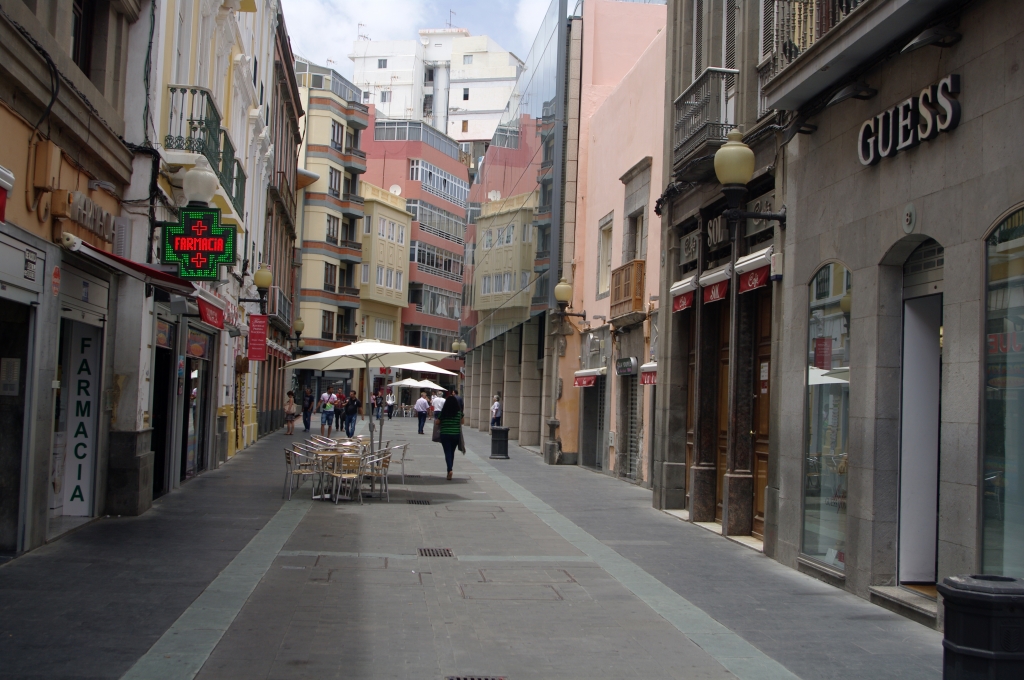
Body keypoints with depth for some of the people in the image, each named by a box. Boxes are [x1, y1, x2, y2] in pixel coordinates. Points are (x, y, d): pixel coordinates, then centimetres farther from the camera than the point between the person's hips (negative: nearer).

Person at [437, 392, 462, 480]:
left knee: (447, 452, -2)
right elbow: (462, 422, 10)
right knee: (452, 452, 17)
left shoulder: (443, 413, -6)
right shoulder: (459, 413, -3)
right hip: (456, 435, 2)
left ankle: (450, 470, -21)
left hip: (445, 434, -2)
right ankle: (449, 469, 24)